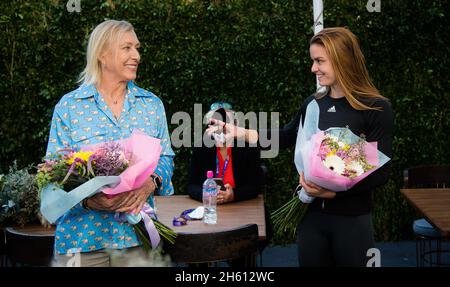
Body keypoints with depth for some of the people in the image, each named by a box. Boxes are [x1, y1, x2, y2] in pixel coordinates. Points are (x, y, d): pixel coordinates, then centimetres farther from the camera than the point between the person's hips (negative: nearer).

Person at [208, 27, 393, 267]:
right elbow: (286, 137, 18)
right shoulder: (313, 104, 4)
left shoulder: (376, 109, -11)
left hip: (352, 219, -4)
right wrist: (239, 132, 8)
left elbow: (380, 172, -12)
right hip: (312, 215, 5)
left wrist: (332, 191, -22)